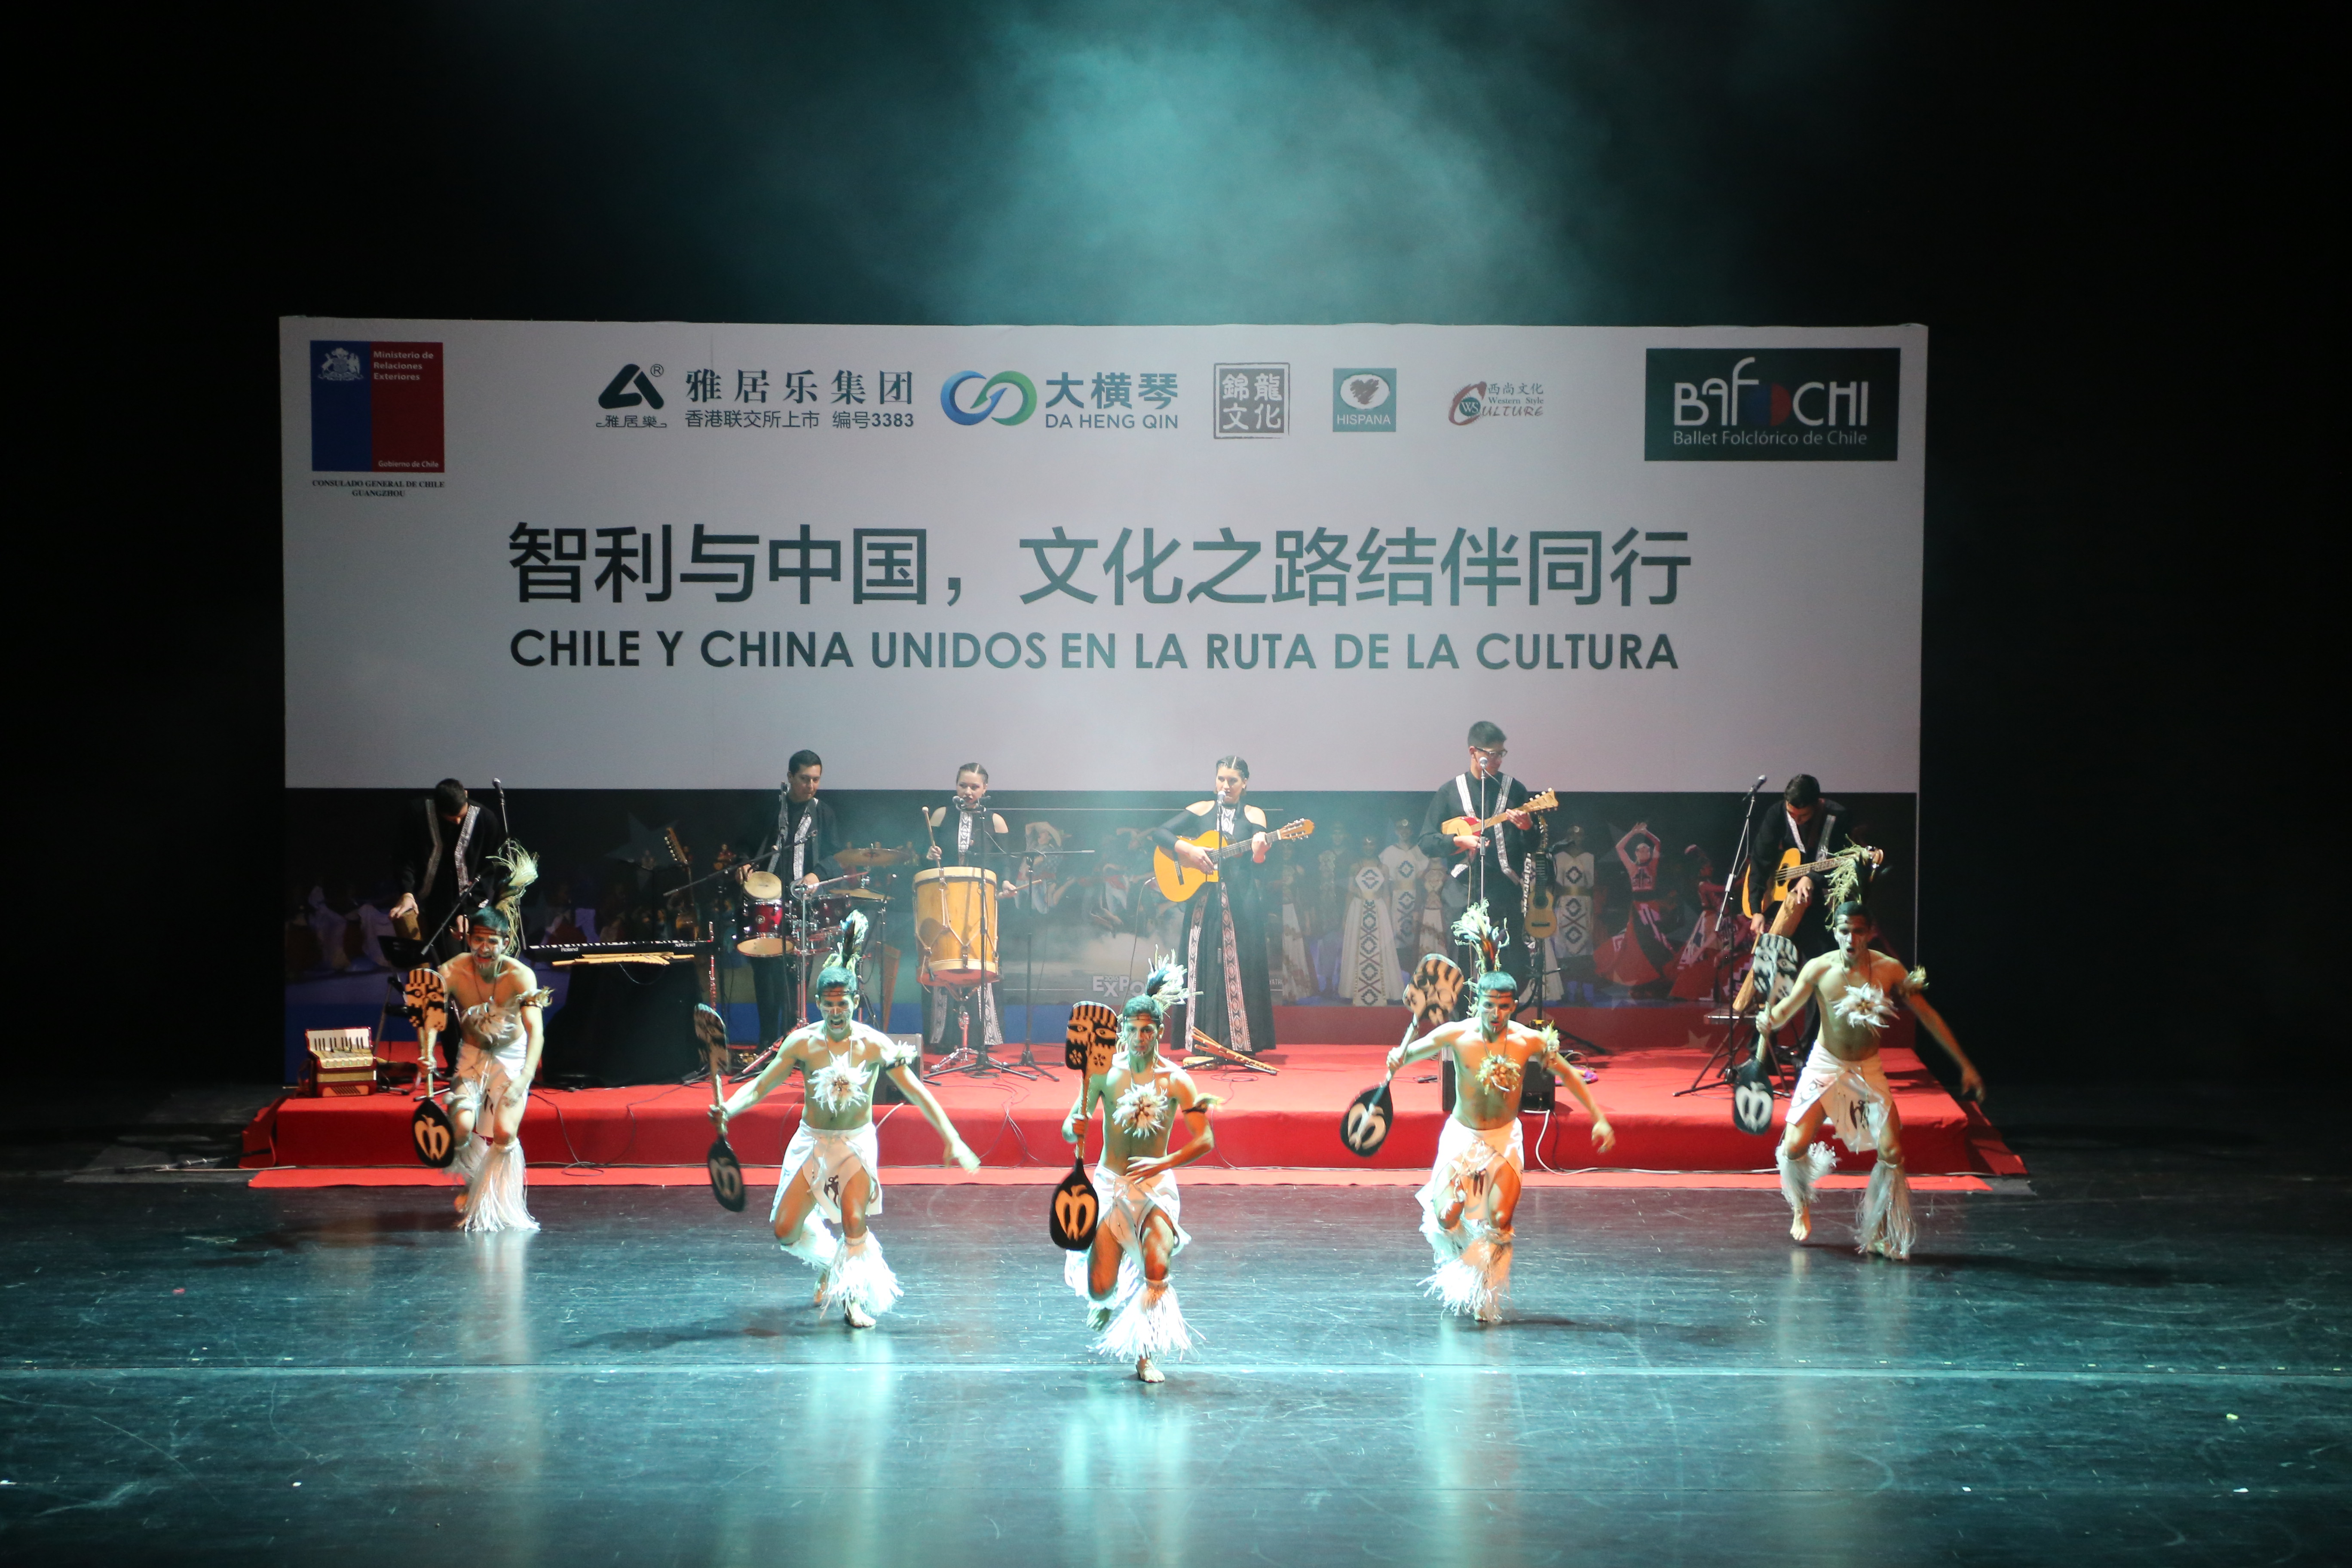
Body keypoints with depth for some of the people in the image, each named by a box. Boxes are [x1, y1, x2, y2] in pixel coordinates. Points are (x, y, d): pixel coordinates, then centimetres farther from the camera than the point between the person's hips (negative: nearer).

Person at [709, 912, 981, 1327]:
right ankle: (829, 1263, 30)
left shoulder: (875, 1045, -12)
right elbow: (761, 1085, -7)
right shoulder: (802, 1043, -11)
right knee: (785, 1232, -2)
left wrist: (952, 1139, -10)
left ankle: (853, 1300, -2)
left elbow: (916, 1091, -7)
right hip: (812, 1141, 2)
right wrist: (727, 1110, -27)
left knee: (855, 1222, -20)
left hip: (858, 1142, -2)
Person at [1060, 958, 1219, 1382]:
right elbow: (1070, 1129, -1)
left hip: (1156, 1184, -1)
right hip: (1110, 1183, 1)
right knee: (1101, 1290, -8)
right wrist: (1077, 1127, -26)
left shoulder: (1175, 1080, -8)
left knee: (1157, 1270, -26)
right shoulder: (1105, 1073, -4)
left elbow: (1206, 1140, -9)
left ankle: (1146, 1356, -6)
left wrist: (1164, 1163, -22)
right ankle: (1106, 1300, 33)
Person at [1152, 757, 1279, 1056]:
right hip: (1204, 901, 1)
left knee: (1240, 968, -5)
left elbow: (1259, 862, -5)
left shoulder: (1254, 816, 7)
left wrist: (1259, 851, -28)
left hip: (1241, 904, -1)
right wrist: (1187, 850, -12)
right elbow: (1159, 833, 3)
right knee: (1204, 967, -2)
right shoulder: (1201, 810, 10)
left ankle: (1241, 1044, -3)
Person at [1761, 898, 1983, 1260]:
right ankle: (1801, 1207, 22)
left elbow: (1928, 1016, -5)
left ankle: (1877, 1231, 10)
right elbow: (1785, 1010, -11)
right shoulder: (1819, 969, -15)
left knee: (1892, 1153, -11)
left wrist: (1965, 1064, -4)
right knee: (1794, 1148, -11)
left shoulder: (1889, 970, -13)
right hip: (1825, 1066, -1)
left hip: (1869, 1070, 1)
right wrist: (1768, 1020, -37)